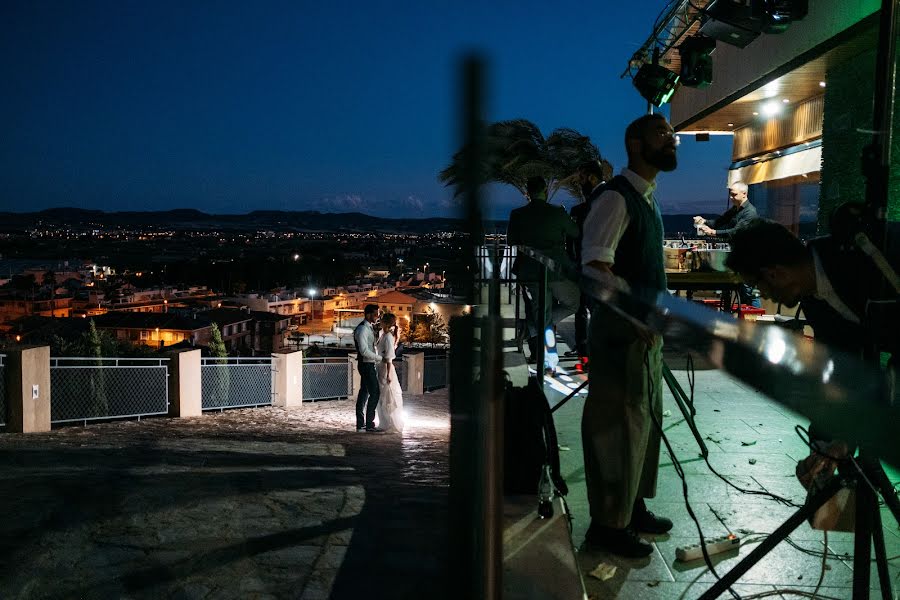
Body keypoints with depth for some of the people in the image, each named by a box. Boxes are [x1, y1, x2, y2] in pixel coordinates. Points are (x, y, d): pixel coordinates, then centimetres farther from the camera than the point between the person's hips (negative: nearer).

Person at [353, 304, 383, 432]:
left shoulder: (369, 328, 13)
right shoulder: (362, 329, -18)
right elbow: (364, 351, -24)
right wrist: (380, 358, -17)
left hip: (368, 365, 10)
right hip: (366, 365, -10)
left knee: (364, 392, 12)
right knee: (374, 392, -9)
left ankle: (360, 424, 18)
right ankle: (369, 425, -6)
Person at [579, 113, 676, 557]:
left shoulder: (647, 198, 16)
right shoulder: (616, 197, -14)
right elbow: (595, 267, -24)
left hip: (647, 330, 10)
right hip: (621, 331, -10)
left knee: (646, 418, 17)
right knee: (618, 424, -3)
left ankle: (632, 507, 32)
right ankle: (608, 524, 9)